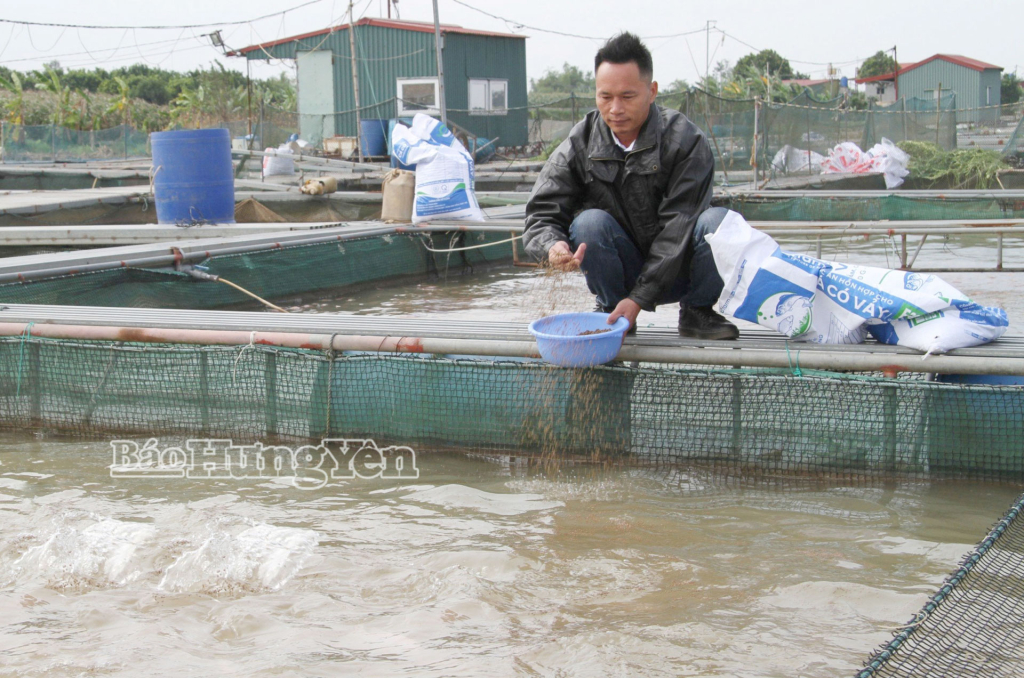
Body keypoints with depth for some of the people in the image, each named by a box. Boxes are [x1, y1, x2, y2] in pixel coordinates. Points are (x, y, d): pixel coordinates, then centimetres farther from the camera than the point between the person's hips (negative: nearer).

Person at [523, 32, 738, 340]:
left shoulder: (686, 141, -13)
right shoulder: (579, 146, -6)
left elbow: (678, 225, -19)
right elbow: (541, 215, -10)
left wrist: (640, 298, -28)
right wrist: (552, 247, -36)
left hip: (676, 271, -1)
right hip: (623, 273, 1)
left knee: (719, 221, -29)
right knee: (590, 222, -28)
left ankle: (697, 313, -4)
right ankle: (611, 312, -5)